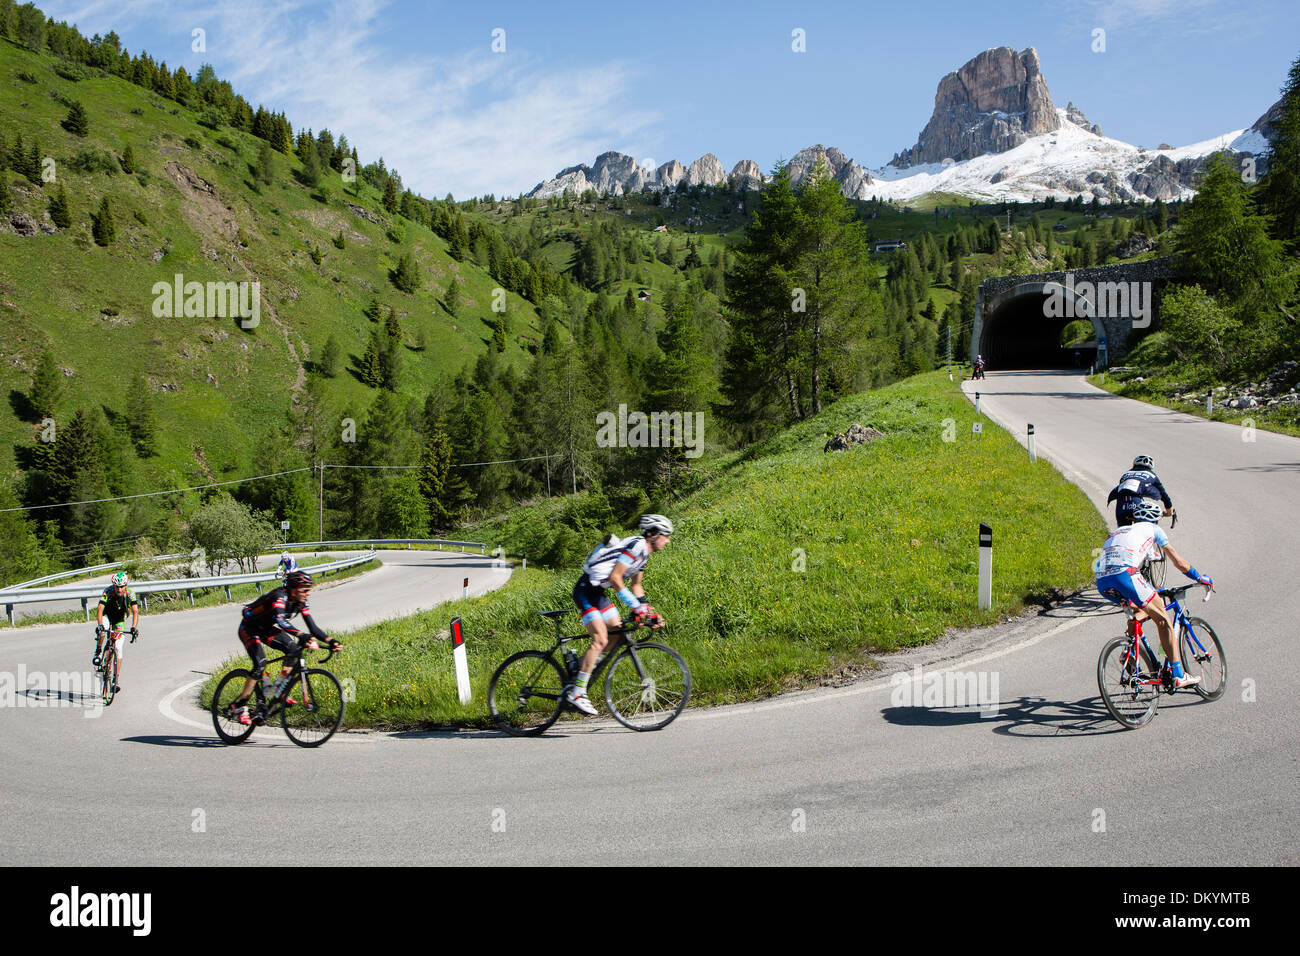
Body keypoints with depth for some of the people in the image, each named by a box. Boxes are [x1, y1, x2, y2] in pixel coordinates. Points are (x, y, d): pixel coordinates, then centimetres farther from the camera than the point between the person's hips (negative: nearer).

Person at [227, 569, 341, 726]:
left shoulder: (300, 602, -11)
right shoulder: (280, 596, -33)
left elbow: (313, 627, -12)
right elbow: (281, 621, -50)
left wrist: (331, 641, -27)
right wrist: (302, 636, -62)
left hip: (266, 629, 7)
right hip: (248, 629, -7)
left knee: (294, 649, -14)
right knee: (260, 663, -24)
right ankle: (239, 706, -14)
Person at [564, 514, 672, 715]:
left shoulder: (644, 553, 13)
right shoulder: (635, 546, -18)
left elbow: (636, 586, 20)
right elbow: (615, 578, -26)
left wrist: (651, 613, 13)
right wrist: (636, 607, -27)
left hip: (598, 592, 10)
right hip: (585, 591, -10)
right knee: (600, 640, -16)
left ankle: (582, 667, 17)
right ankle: (576, 693, -12)